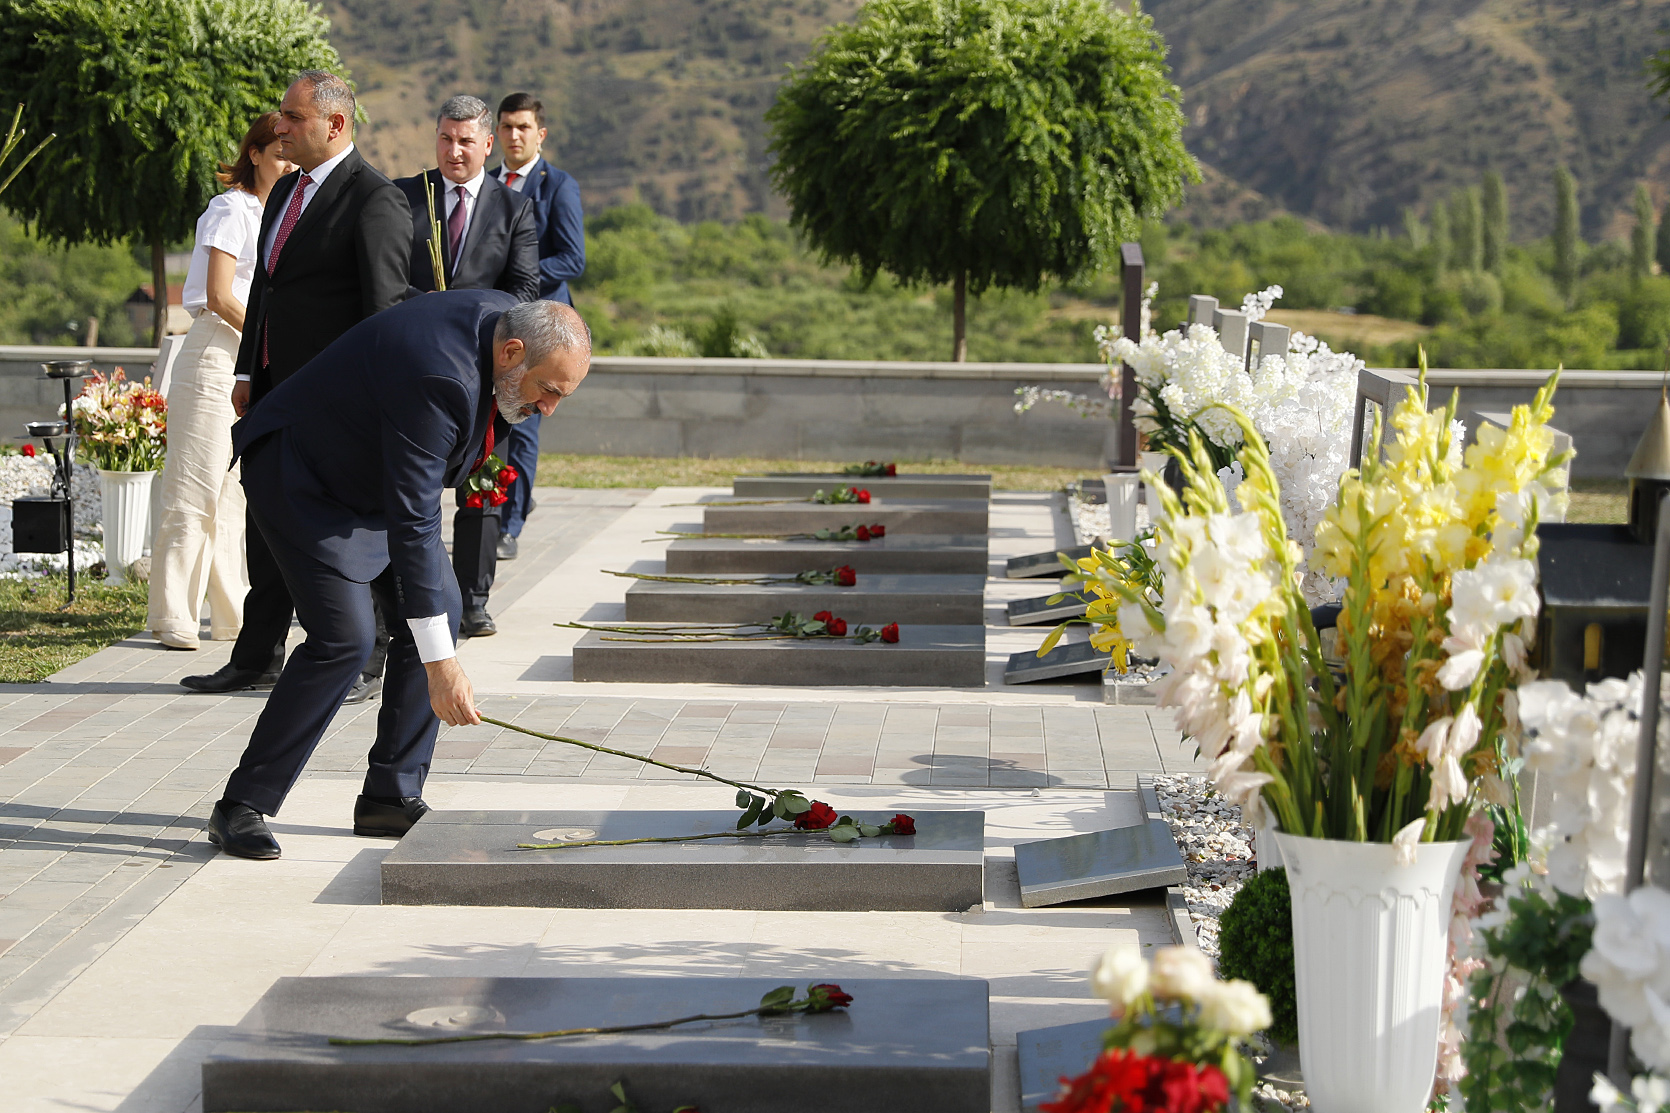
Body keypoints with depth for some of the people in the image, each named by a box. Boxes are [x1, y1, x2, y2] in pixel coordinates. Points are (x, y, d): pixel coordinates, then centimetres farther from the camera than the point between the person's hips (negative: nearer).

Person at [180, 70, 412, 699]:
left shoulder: (376, 202, -13)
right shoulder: (287, 191, 15)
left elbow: (384, 309, -15)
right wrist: (247, 372, 14)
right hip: (275, 388, 9)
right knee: (266, 523, 12)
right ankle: (257, 661, 21)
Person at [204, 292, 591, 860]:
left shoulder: (507, 316, -10)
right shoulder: (435, 377, -37)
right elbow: (412, 524, -37)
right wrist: (440, 664, -38)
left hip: (373, 470, 9)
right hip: (298, 472, -9)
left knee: (440, 607, 1)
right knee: (344, 636, -19)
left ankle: (391, 796, 7)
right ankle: (240, 808, -10)